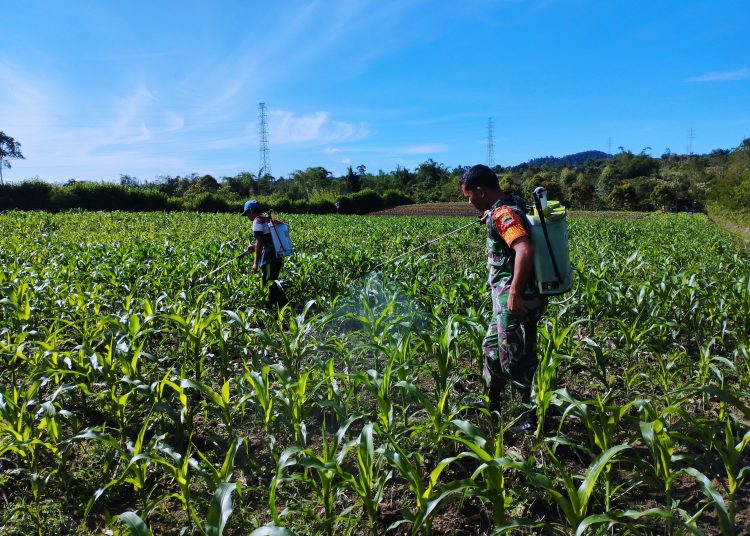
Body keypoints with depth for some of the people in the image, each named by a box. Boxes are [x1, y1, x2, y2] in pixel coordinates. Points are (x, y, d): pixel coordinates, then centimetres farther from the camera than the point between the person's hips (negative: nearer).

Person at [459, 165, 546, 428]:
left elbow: (525, 251, -34)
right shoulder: (509, 207, 12)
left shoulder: (503, 213, -20)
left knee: (515, 359, -1)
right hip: (508, 298, 11)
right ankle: (491, 404, 37)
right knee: (493, 346, 21)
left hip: (516, 300, -11)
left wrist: (515, 294, -31)